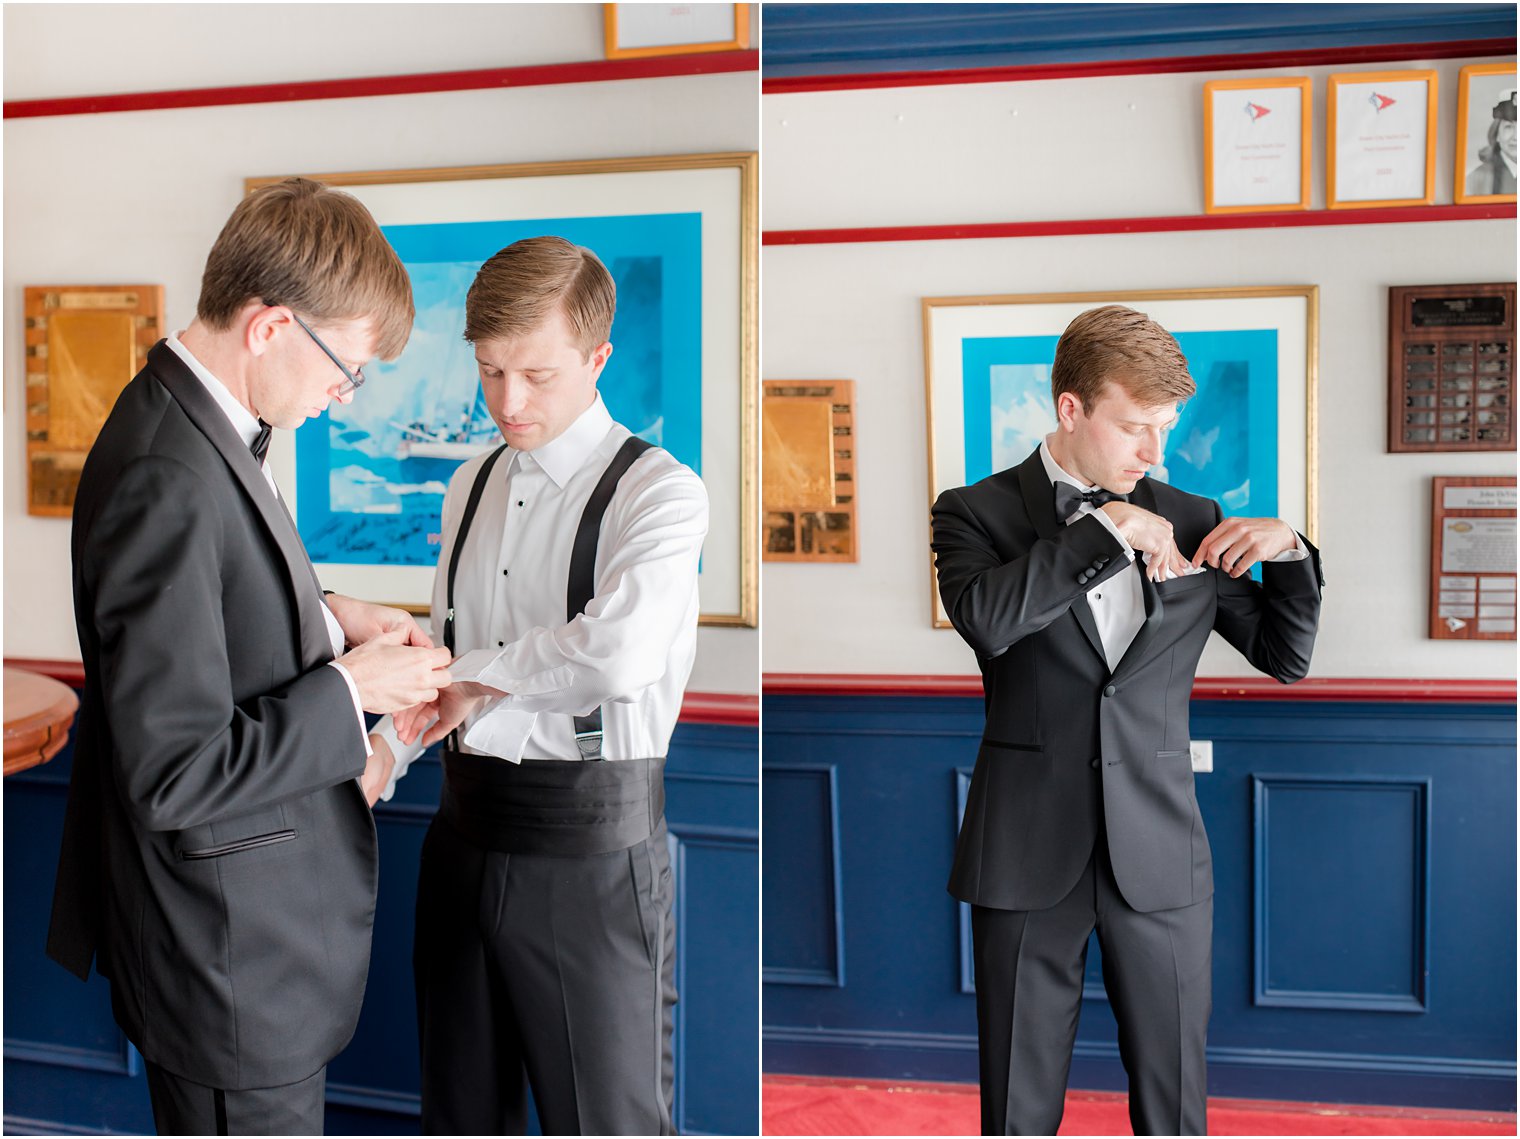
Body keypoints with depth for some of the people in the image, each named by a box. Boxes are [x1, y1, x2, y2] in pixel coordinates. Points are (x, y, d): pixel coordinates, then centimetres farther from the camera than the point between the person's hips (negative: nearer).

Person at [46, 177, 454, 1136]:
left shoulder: (192, 421, 3)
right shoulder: (169, 479, -28)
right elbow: (175, 775, -28)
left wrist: (328, 621, 3)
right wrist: (347, 690, -19)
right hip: (235, 951, -10)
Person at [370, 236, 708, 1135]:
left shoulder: (659, 493, -11)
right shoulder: (471, 488, 12)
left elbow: (619, 652, -29)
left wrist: (481, 677, -15)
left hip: (592, 841, -6)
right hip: (466, 826, 7)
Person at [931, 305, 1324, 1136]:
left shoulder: (1192, 522, 8)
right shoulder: (977, 511, 0)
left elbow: (1286, 658, 13)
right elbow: (984, 618, -21)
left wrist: (1289, 553, -4)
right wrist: (1106, 527, -17)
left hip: (1160, 853, 2)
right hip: (1029, 850, -2)